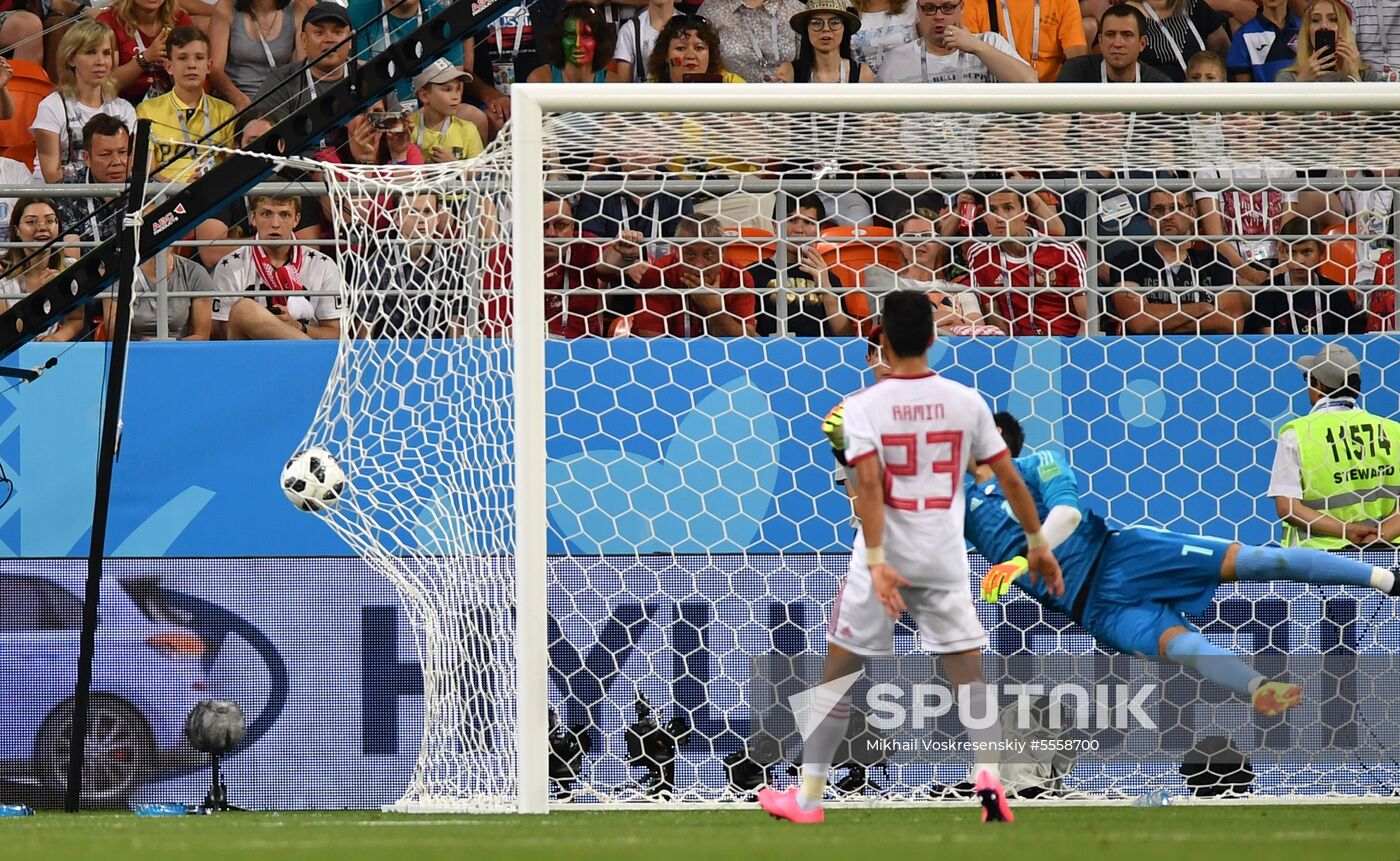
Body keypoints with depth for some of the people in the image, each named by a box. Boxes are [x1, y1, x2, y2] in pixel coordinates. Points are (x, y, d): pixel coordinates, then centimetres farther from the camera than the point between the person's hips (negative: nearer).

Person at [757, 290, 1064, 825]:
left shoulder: (863, 406, -9)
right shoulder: (965, 401, -1)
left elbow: (869, 485, -20)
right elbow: (1009, 479, 1)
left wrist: (877, 562, -25)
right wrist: (1037, 543, 10)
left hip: (884, 561, -2)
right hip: (945, 561, 2)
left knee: (837, 672, 10)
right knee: (969, 675, 8)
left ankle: (808, 798, 14)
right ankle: (989, 777, -15)